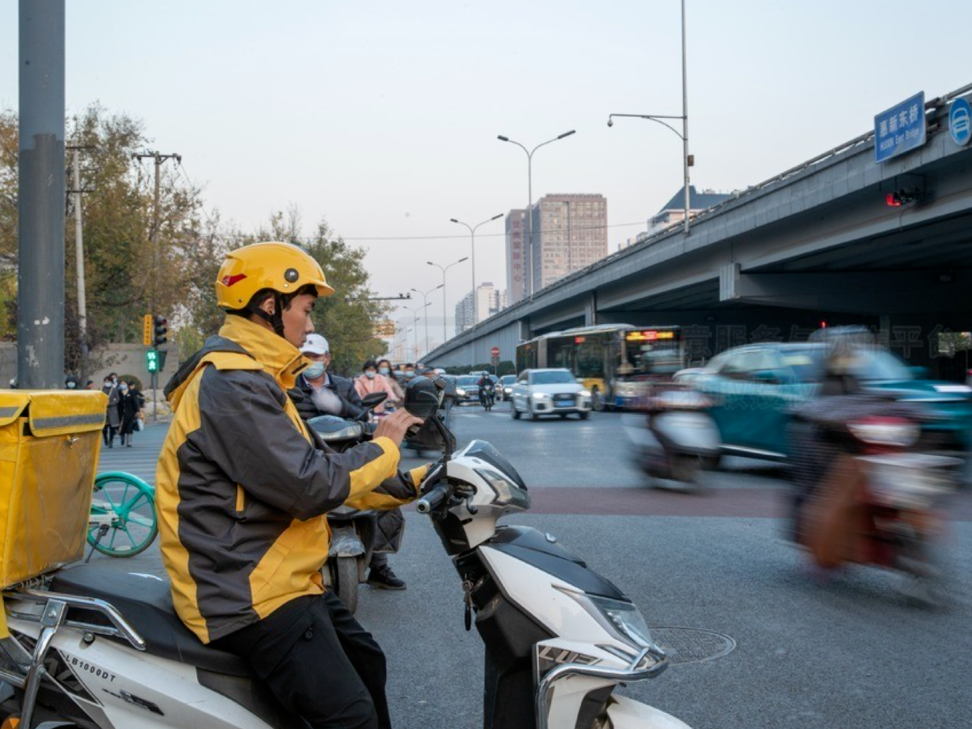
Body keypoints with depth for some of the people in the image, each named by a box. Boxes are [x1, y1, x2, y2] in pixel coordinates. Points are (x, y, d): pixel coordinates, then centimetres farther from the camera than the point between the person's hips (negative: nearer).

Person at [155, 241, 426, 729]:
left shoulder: (252, 379, 15)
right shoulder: (233, 385, -20)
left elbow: (317, 467, 17)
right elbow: (311, 485, -25)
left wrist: (411, 484, 13)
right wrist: (384, 446, -10)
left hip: (282, 578, 11)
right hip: (251, 594, -11)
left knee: (366, 663, 23)